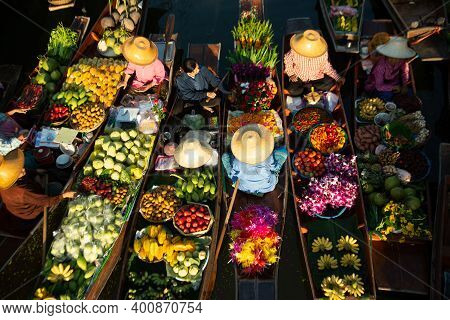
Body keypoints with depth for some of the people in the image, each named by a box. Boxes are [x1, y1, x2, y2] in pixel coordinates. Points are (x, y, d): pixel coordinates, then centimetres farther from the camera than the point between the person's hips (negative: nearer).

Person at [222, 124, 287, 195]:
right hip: (267, 187, 0)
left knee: (225, 156, 6)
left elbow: (233, 176, -17)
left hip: (244, 187, 1)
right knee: (283, 151, 2)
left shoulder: (238, 161, -36)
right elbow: (275, 168, -14)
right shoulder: (268, 158, -37)